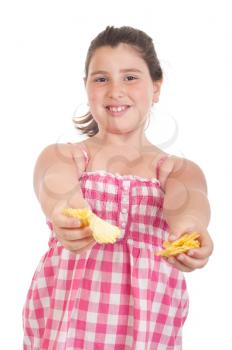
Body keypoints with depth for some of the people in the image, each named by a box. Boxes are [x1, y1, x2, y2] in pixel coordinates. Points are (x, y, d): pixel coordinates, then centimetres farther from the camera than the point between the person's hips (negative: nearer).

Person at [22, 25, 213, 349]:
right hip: (63, 321, 0)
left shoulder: (181, 170, 7)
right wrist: (66, 215, -41)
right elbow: (58, 188, -18)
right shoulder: (60, 156, 4)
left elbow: (187, 200, -16)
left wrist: (188, 226, -39)